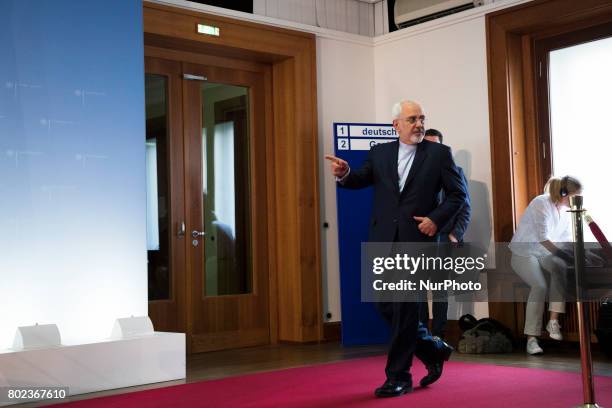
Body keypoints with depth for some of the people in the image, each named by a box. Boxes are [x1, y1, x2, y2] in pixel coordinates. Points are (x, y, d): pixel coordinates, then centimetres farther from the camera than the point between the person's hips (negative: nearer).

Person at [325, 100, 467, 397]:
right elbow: (361, 179, 0)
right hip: (384, 240, 4)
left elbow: (458, 193, 4)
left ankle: (399, 377, 7)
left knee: (405, 308, -4)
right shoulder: (379, 153, 12)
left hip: (417, 240, -4)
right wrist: (344, 173, -22)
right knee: (385, 305, 8)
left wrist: (436, 219, -10)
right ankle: (434, 351, 28)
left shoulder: (439, 153, 4)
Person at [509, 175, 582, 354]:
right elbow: (543, 238, -27)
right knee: (540, 286, -30)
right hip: (523, 253, -6)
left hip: (544, 253, 6)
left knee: (562, 268, -28)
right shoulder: (541, 204, -19)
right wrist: (565, 256, -32)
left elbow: (567, 239, 6)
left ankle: (553, 321, -26)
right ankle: (531, 338, -27)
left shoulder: (566, 211, 6)